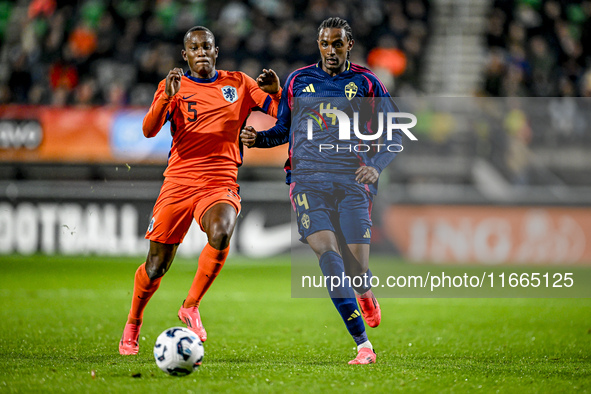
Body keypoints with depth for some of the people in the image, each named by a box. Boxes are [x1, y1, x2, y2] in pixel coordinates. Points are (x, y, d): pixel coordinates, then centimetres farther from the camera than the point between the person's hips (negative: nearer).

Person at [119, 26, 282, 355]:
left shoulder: (239, 84, 11)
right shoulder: (174, 86, 7)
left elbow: (283, 116, 11)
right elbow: (149, 131, -7)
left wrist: (276, 92, -10)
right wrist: (167, 97, -24)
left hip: (221, 184, 0)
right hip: (179, 181, 0)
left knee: (221, 232, -32)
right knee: (158, 263, 1)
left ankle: (191, 306, -14)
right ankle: (133, 323, 27)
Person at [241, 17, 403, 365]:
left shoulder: (366, 83, 8)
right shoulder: (298, 81, 12)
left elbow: (393, 134, 11)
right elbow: (283, 129, 22)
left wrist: (376, 165, -7)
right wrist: (258, 138, 1)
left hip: (352, 181, 0)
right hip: (308, 178, 0)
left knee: (357, 265, -8)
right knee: (328, 252, -20)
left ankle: (367, 297, 34)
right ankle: (364, 346, -20)